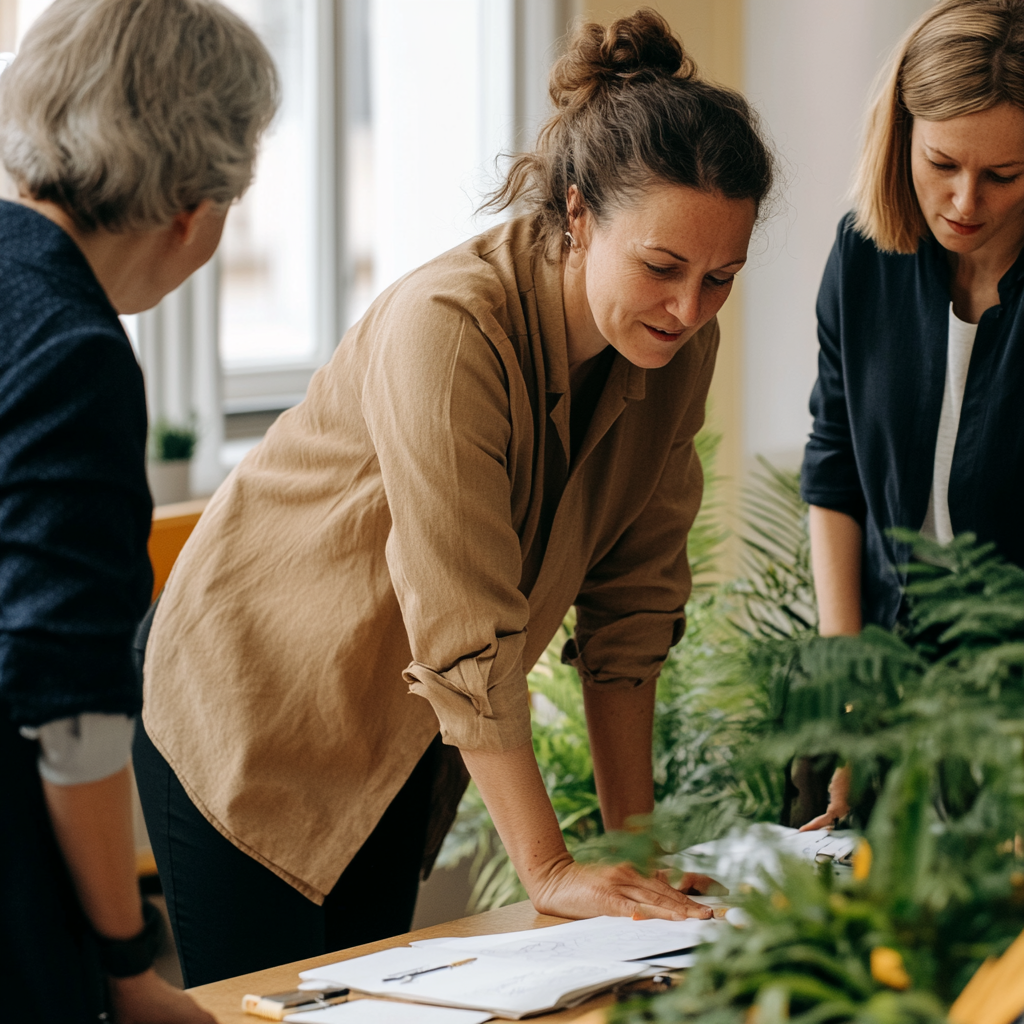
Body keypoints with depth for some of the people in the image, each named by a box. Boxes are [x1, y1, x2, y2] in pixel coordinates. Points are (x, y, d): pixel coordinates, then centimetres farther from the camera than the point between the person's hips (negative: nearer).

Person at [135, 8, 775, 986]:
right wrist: (548, 869, -30)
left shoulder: (679, 350, -10)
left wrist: (632, 836, -5)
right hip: (255, 702, -6)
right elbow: (464, 632, -32)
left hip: (400, 738, 6)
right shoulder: (448, 328, -31)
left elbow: (630, 596, -2)